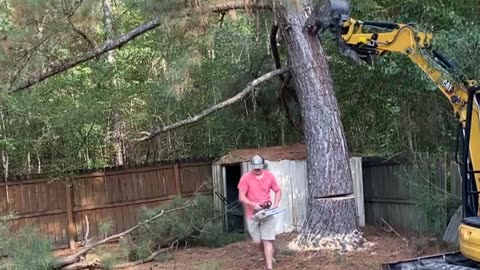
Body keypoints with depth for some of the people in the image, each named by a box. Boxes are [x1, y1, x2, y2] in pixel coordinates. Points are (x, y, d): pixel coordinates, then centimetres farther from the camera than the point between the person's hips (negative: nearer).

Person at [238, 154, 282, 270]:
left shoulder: (270, 176, -3)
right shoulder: (246, 178, -10)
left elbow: (278, 191, 9)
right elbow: (241, 197, -12)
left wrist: (275, 204, -8)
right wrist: (253, 204, -26)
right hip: (252, 214, 0)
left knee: (267, 240, -9)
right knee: (259, 241, 9)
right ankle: (267, 257, 38)